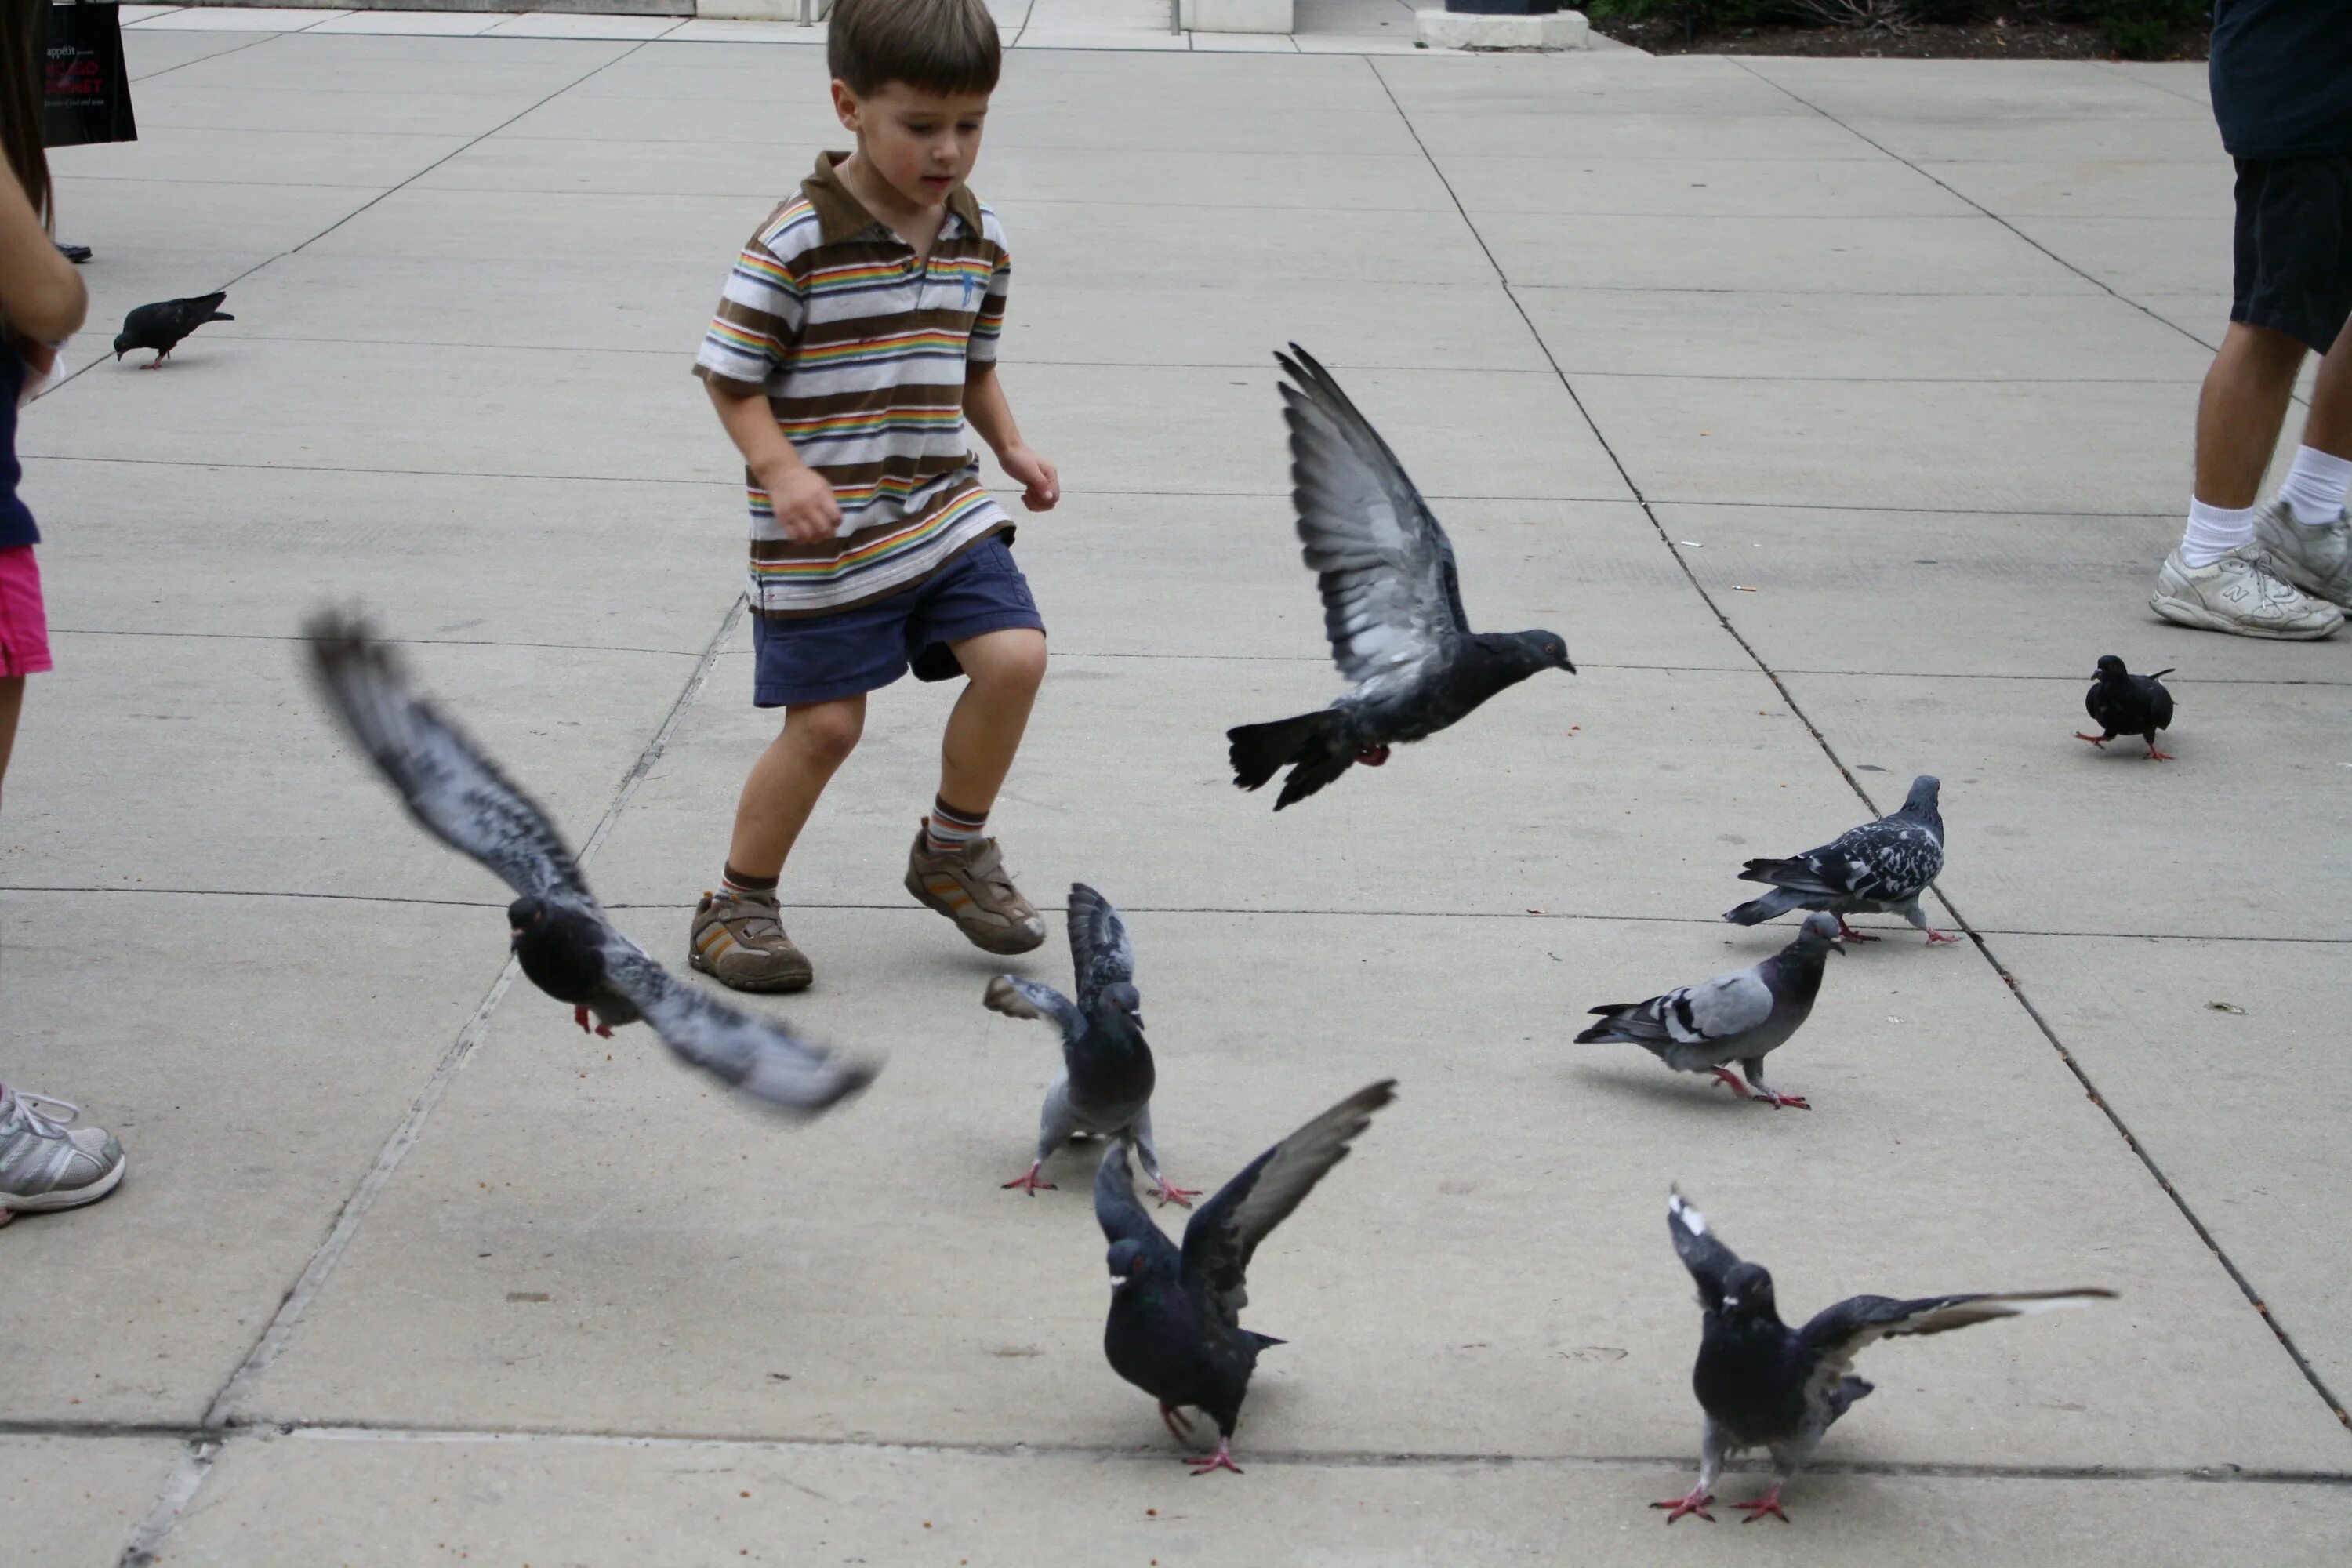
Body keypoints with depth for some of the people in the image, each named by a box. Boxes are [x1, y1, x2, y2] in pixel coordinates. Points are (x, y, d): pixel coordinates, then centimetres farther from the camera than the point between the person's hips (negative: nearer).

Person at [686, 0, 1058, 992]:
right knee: (826, 723, -1)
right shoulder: (796, 245, -16)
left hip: (942, 511, 5)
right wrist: (782, 470, -23)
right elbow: (729, 374, -10)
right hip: (823, 536, -5)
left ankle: (953, 851, 12)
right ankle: (738, 904, 20)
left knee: (1015, 654, -11)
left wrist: (1012, 449, 4)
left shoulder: (980, 241, 3)